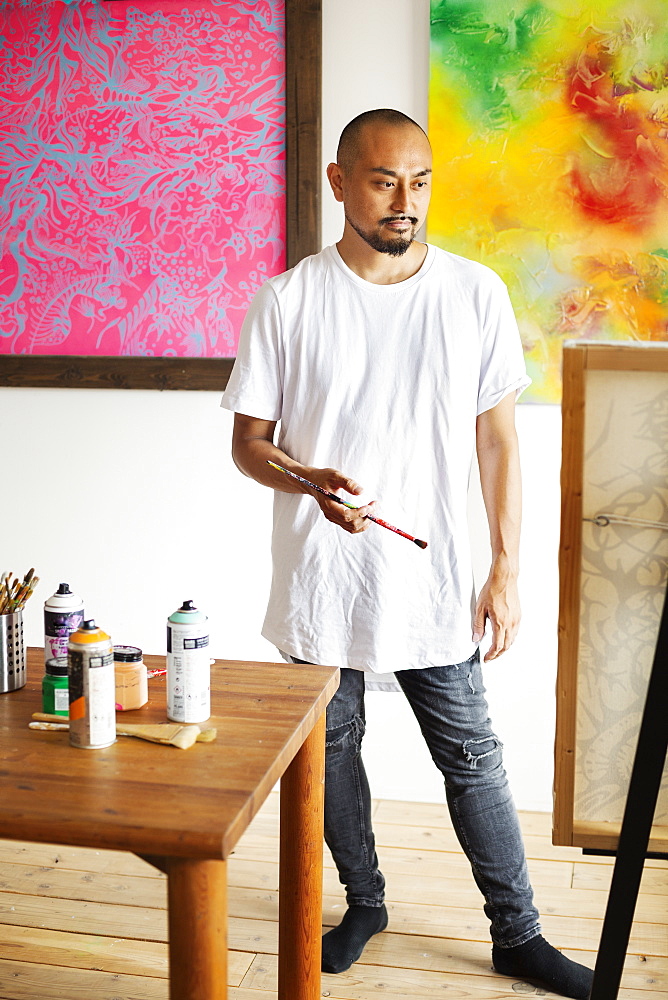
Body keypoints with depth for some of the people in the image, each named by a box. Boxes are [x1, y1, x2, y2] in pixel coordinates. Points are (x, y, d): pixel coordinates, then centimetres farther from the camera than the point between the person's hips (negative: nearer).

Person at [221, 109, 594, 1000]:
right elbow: (248, 441, -1)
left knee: (472, 758, 9)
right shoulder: (288, 301, -5)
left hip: (434, 582, 0)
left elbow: (498, 440, 2)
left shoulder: (476, 294, -2)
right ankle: (363, 901, 39)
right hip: (321, 580, 1)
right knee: (332, 747, 15)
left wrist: (507, 569, -2)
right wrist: (313, 482, -23)